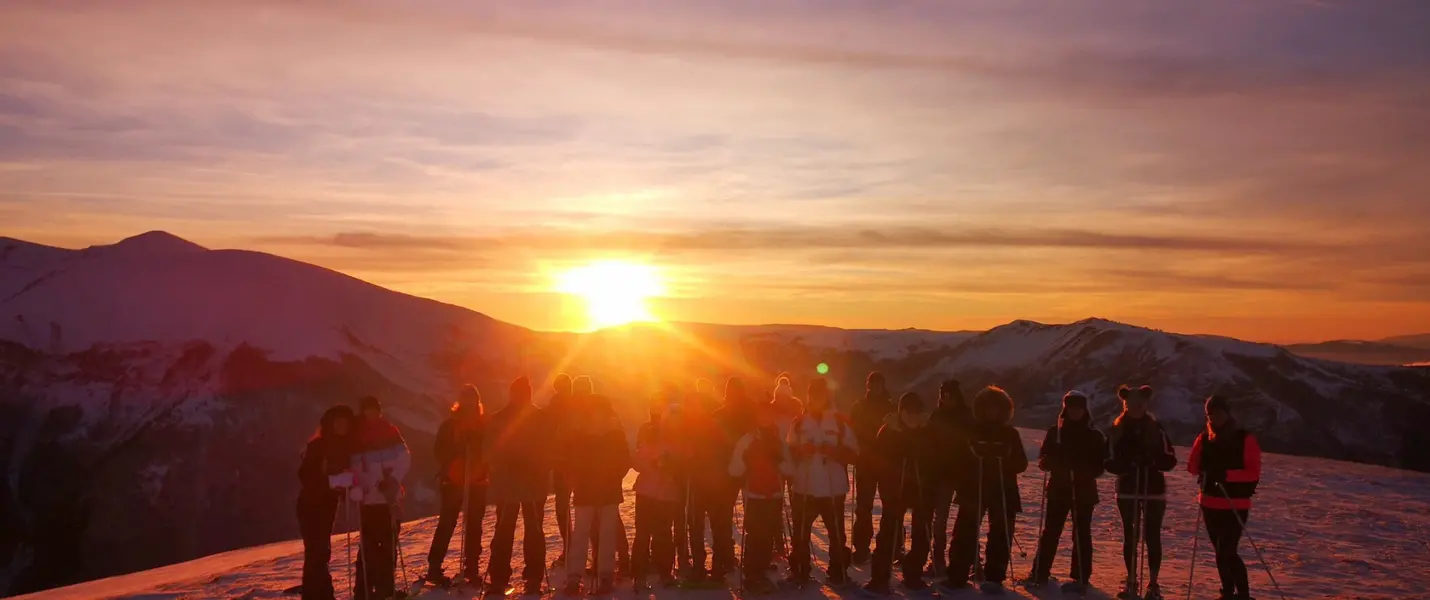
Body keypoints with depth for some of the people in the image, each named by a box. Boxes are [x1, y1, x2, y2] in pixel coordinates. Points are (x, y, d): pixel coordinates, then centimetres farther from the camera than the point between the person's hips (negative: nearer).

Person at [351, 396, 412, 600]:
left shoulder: (390, 431, 5)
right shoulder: (356, 437, 2)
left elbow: (405, 459, -2)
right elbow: (354, 467, -3)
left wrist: (392, 481, -16)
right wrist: (356, 488, -21)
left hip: (389, 496, 2)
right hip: (369, 497, -1)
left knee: (388, 542, 3)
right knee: (368, 544, -2)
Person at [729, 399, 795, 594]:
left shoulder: (779, 441, 7)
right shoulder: (747, 441, -6)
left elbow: (790, 469, 2)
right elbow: (734, 470, -11)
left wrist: (778, 462, -15)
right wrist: (746, 461, -25)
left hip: (775, 497, 4)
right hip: (754, 497, -4)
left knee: (768, 537, 7)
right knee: (755, 537, -6)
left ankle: (761, 574, 22)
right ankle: (752, 577, 7)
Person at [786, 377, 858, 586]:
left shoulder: (840, 422, 1)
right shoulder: (798, 423, 5)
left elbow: (854, 453, 2)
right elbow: (787, 452, 8)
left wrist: (836, 452, -16)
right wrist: (799, 451, -13)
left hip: (833, 489, -1)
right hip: (804, 488, 1)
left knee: (837, 533, 3)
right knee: (801, 533, 3)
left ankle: (839, 573, 19)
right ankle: (799, 573, 18)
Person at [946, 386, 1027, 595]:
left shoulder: (1011, 434, 5)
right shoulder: (971, 431, 2)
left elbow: (1021, 464, 3)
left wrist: (1003, 461, -15)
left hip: (1003, 492, 1)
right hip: (973, 490, -1)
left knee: (1000, 535, 1)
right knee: (965, 533, -2)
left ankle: (994, 578, 8)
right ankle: (957, 576, 3)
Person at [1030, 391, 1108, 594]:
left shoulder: (1094, 436, -1)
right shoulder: (1055, 431, 4)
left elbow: (1100, 464, -2)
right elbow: (1044, 458, 5)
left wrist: (1085, 473, -20)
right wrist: (1048, 462, -18)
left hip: (1084, 491, -2)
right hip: (1058, 488, 2)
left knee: (1081, 534, 2)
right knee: (1050, 531, 5)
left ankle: (1080, 578, 9)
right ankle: (1040, 572, 13)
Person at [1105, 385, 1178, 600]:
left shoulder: (1156, 428, -1)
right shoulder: (1117, 429, 0)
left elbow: (1170, 460, -2)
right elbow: (1110, 462, -1)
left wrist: (1153, 461, -21)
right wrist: (1126, 464, -21)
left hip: (1154, 489, -1)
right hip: (1127, 489, 1)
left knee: (1152, 536, 0)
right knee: (1130, 537, 6)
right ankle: (1132, 581, 18)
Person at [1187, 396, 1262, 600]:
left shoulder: (1245, 439, -7)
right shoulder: (1205, 438, 6)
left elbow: (1254, 472, -13)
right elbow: (1192, 467, 1)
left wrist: (1226, 474, -25)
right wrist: (1207, 468, -19)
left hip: (1236, 505, -5)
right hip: (1210, 503, 5)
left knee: (1227, 552, -11)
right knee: (1221, 551, 14)